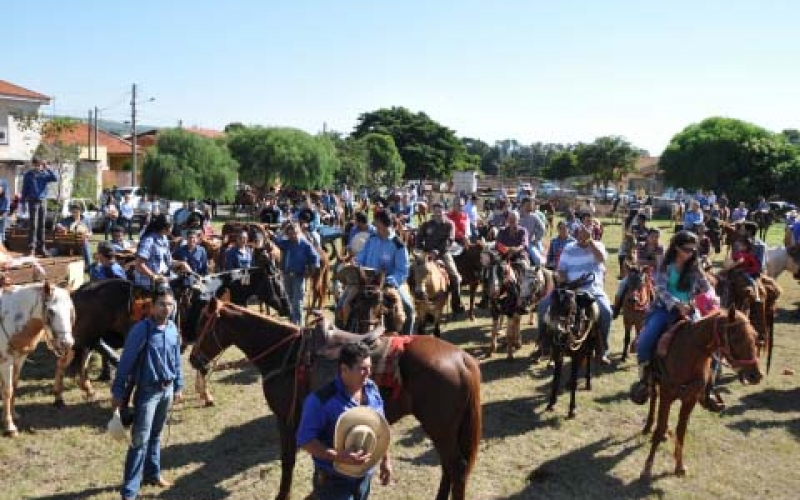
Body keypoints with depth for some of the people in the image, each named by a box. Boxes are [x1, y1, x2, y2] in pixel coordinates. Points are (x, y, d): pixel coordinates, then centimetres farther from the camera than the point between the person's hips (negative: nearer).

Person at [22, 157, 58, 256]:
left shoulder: (45, 174, 6)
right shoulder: (28, 175, 1)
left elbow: (55, 178, -10)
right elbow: (24, 189, 3)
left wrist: (47, 168, -13)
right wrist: (23, 202, 0)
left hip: (43, 201, 3)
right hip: (33, 201, -3)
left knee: (41, 225, 7)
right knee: (33, 225, -8)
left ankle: (41, 247, 12)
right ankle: (31, 247, -7)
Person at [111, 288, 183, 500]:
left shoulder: (173, 330, 2)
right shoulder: (141, 329, -16)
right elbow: (126, 362, -13)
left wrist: (178, 387, 15)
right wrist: (117, 392, -12)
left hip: (167, 390, 6)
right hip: (147, 391, -5)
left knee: (156, 435, 19)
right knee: (140, 440, -5)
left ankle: (152, 473, 35)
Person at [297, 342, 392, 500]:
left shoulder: (372, 389, -3)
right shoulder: (321, 400, -25)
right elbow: (305, 440, -23)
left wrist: (386, 459, 11)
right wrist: (339, 457, -34)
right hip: (334, 481, -6)